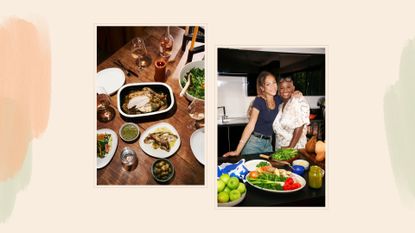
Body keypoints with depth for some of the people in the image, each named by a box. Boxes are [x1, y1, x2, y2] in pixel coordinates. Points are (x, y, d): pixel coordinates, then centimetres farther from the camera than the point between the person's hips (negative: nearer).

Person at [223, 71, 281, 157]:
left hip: (268, 143, 6)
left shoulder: (278, 99, 1)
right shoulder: (259, 101, -16)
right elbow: (251, 125, -22)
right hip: (255, 142, -6)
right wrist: (237, 151, -28)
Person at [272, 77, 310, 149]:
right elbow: (277, 127, 10)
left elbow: (299, 127, -17)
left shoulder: (299, 101, -11)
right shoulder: (280, 105, 9)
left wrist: (290, 147, -18)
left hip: (295, 148, -5)